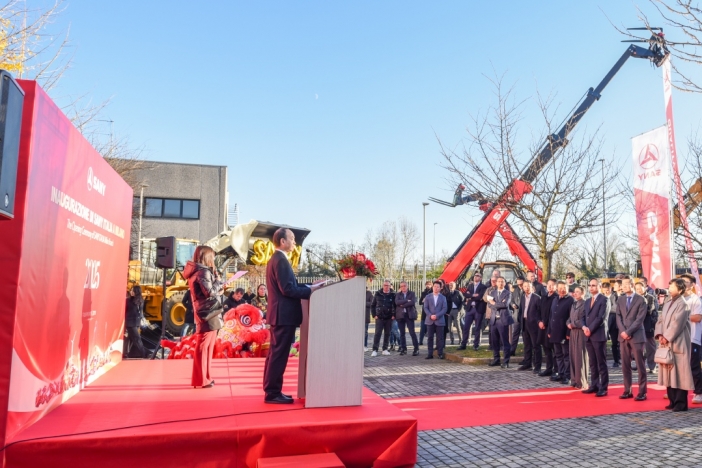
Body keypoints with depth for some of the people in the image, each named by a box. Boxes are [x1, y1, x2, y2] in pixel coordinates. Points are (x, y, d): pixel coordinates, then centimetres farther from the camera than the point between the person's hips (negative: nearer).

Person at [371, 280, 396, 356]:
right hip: (379, 318, -1)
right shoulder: (378, 294, 3)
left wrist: (394, 315, -4)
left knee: (387, 334, 7)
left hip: (389, 318, 1)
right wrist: (374, 315, 0)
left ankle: (385, 349, 17)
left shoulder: (393, 295, 0)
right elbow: (372, 305, 8)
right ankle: (375, 350, -1)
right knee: (377, 334, -4)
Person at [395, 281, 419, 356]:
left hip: (409, 315, -2)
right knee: (402, 333, 7)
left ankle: (416, 349, 1)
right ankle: (403, 349, 15)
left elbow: (412, 302, -13)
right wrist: (407, 300, -15)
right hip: (400, 315, 3)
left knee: (412, 332, -5)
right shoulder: (398, 295, 10)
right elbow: (397, 302, -10)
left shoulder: (412, 294, 4)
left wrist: (402, 305, -10)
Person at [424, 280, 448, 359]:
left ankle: (440, 353, 8)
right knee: (430, 337, 2)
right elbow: (425, 308, 3)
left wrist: (437, 315, -13)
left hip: (439, 321, -1)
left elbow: (445, 308, -1)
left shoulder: (443, 297, 7)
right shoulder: (428, 297, 8)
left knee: (440, 338, 1)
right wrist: (430, 315, -13)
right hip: (430, 320, 1)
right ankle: (430, 353, 6)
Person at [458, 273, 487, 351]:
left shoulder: (483, 287, -2)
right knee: (466, 327, 4)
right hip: (469, 308, 4)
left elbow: (480, 297, -16)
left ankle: (476, 345, 12)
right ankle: (463, 344, 10)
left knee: (477, 328, 4)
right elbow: (466, 294, 0)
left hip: (479, 309, -4)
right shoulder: (470, 285, 14)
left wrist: (470, 297, -8)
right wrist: (473, 295, -15)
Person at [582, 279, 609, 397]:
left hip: (598, 335, -7)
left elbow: (601, 317, -13)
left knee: (601, 363, -2)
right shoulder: (587, 301, 19)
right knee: (592, 363, 10)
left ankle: (603, 388, 2)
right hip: (588, 336, 7)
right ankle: (594, 385, 16)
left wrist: (590, 329, -13)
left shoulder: (604, 300, -4)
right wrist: (584, 327, -3)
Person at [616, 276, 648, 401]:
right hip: (623, 336, 5)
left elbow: (639, 319, -10)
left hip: (636, 336, -5)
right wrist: (622, 331, -7)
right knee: (625, 365, 7)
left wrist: (628, 332, -14)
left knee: (640, 365, -1)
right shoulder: (620, 299, 11)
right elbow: (618, 316, 7)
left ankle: (642, 392, 6)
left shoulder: (641, 300, -4)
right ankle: (627, 391, 14)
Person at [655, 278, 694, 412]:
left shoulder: (682, 304, -10)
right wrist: (660, 335, -3)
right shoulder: (667, 304, 15)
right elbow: (660, 320, 11)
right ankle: (673, 401, 19)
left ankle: (681, 403, 3)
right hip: (667, 343, 8)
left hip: (678, 343, -8)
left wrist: (667, 337, -13)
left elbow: (677, 323, -17)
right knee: (669, 372, 11)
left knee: (680, 373, -4)